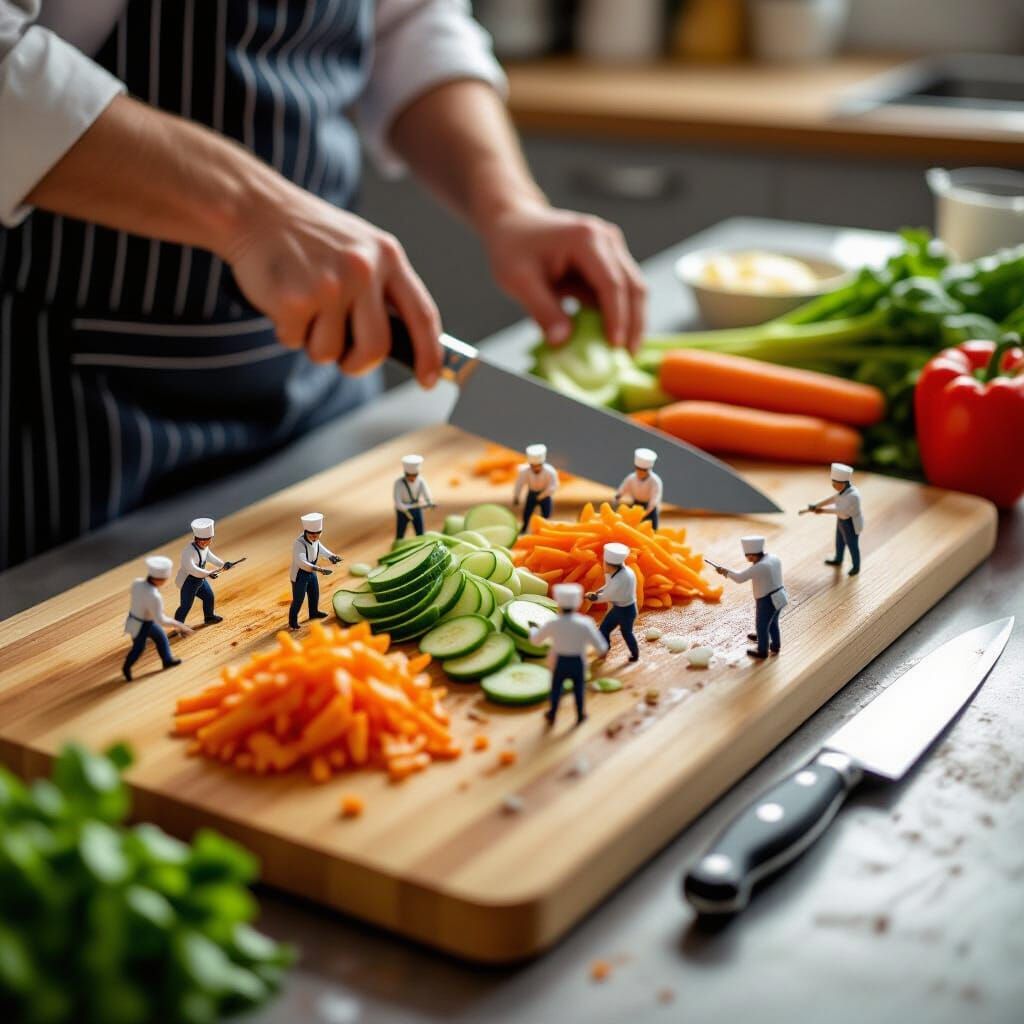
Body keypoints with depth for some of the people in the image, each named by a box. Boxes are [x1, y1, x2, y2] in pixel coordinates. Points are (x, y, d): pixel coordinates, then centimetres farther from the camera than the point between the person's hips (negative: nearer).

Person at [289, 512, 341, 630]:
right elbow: (301, 562, -46)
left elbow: (319, 547, 10)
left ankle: (314, 612, 51)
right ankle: (292, 621, 27)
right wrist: (318, 569, -55)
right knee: (298, 599, 6)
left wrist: (330, 555, -2)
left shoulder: (315, 539, -13)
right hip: (300, 574, -8)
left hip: (311, 571, 8)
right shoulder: (299, 544, -36)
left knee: (314, 594, 26)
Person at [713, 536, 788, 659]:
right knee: (773, 623, 29)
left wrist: (725, 571, -4)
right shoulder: (774, 558, -2)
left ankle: (762, 651, 34)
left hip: (768, 601, -8)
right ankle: (775, 646, 48)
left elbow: (739, 578, -19)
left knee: (762, 626, 15)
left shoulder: (759, 567, -28)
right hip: (779, 596, 8)